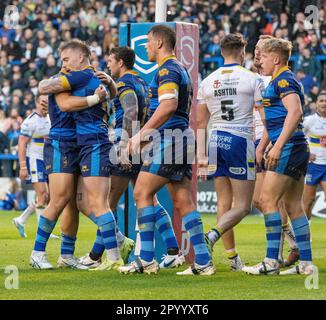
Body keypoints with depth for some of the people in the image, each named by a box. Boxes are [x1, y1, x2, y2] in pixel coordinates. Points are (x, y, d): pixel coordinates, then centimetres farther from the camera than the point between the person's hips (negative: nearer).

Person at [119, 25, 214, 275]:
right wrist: (148, 134, 27)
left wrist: (141, 133, -22)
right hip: (182, 139, 10)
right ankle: (203, 261, 1)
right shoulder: (181, 69, 22)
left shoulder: (167, 69, -10)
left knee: (142, 193, -7)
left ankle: (147, 259, -10)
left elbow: (168, 105, -24)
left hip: (168, 140, -10)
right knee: (183, 202, 6)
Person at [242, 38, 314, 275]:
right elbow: (272, 120, 33)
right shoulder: (279, 81, 23)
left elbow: (295, 112, -25)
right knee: (293, 206, 9)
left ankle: (271, 261, -14)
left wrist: (278, 145, -30)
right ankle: (306, 263, 8)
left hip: (289, 148, -10)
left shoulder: (283, 80, -10)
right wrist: (261, 147, 34)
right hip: (298, 149, 10)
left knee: (268, 200, -11)